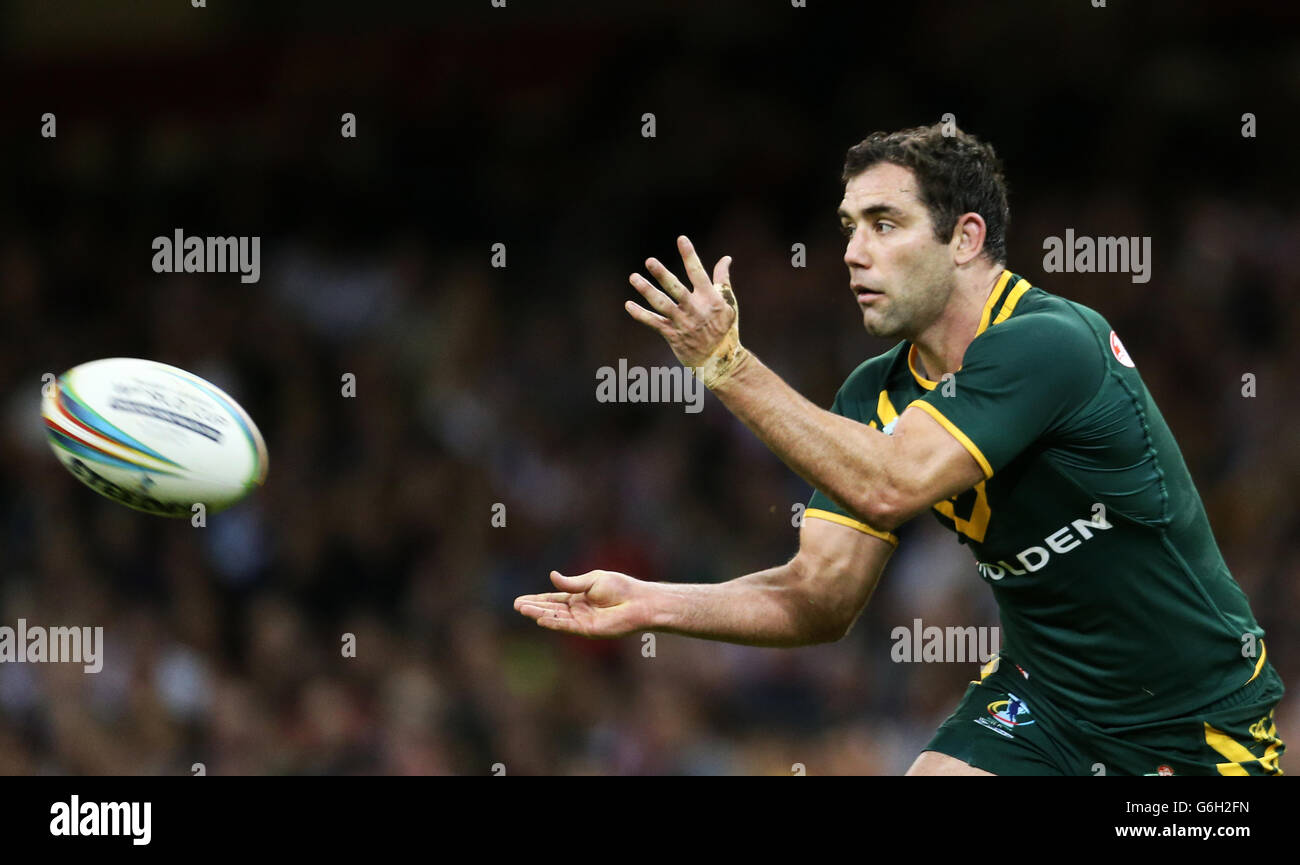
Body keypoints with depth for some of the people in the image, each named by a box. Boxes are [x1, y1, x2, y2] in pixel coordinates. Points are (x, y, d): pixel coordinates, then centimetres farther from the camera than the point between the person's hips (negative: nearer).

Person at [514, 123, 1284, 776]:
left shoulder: (1049, 344, -24)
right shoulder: (880, 394, 0)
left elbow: (889, 487, -33)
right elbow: (822, 598, -1)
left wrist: (728, 364, -30)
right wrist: (651, 605, -14)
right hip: (1045, 702, 6)